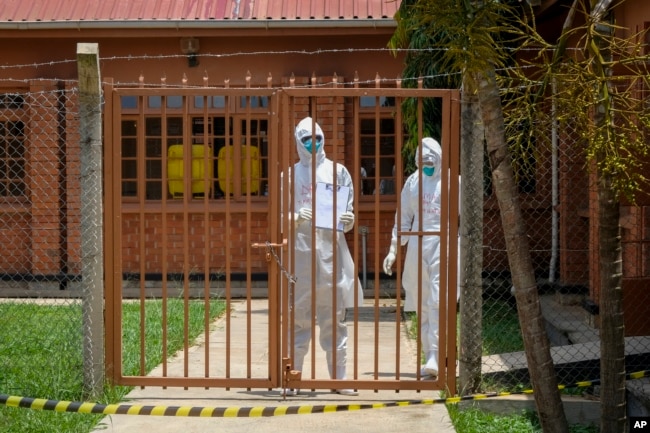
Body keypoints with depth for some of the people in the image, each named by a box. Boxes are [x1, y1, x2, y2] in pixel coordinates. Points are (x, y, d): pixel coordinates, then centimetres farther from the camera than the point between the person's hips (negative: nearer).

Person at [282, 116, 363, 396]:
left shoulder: (338, 171, 9)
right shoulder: (291, 174, 8)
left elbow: (349, 214, 9)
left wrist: (348, 221, -13)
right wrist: (296, 218, -14)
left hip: (332, 251, 1)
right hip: (301, 252, -1)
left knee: (335, 319, 5)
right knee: (298, 318, 1)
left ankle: (339, 376, 12)